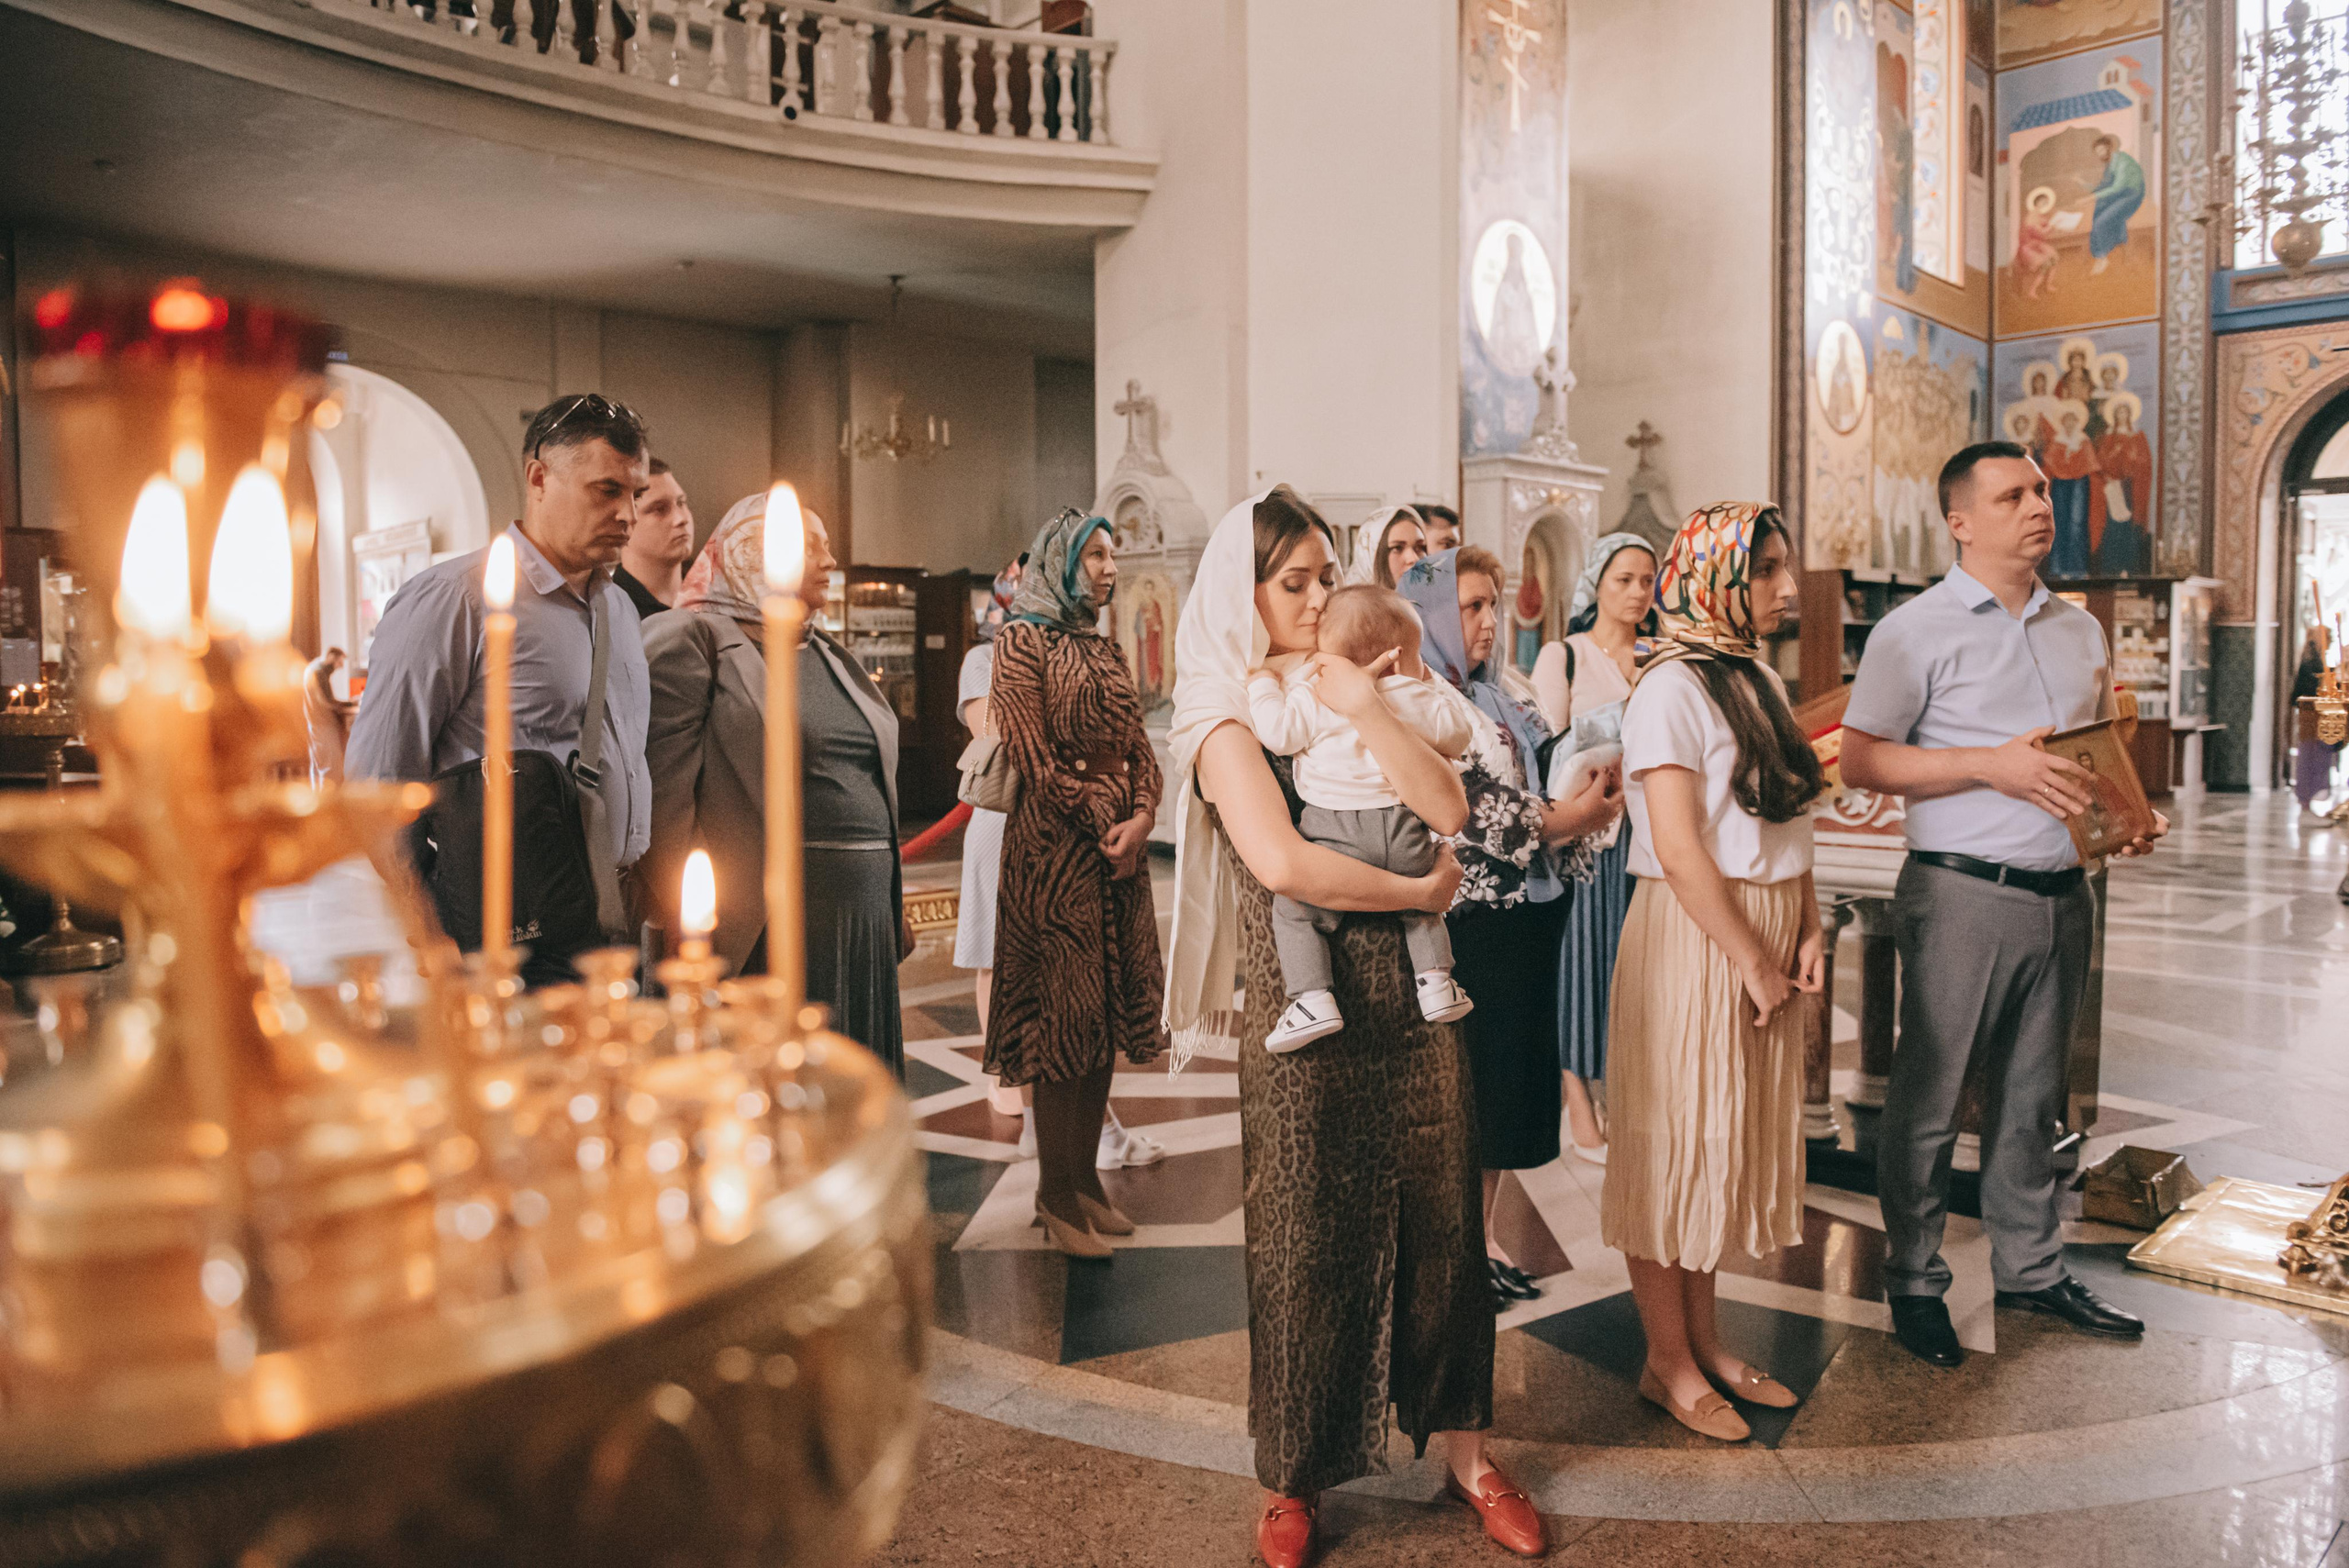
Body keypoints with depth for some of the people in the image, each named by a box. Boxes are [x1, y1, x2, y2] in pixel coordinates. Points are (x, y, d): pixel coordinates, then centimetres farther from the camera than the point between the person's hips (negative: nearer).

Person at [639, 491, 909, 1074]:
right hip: (766, 919, -7)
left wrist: (893, 910, 16)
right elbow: (664, 789, -11)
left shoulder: (827, 653, 20)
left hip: (863, 914, 7)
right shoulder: (693, 639, -3)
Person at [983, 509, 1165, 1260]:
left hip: (1120, 844, 7)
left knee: (1108, 1014, 8)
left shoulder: (1106, 649, 17)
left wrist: (1142, 818, -6)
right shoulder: (1023, 641, -4)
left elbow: (1139, 748, 12)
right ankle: (1055, 1195, 6)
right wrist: (1101, 826, -11)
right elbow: (1035, 758, -12)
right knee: (1064, 1013, -4)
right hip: (1055, 846, -7)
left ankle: (1086, 1177, 18)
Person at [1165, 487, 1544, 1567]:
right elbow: (1281, 862, -21)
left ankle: (1463, 1450, 29)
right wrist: (1418, 892, -11)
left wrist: (1368, 711, -11)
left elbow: (1450, 810, -3)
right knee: (1308, 1239, 7)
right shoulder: (1227, 717, -5)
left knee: (1440, 1221, 11)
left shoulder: (1354, 691, 10)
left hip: (1410, 993, 5)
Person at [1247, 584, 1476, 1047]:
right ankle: (1436, 983, 18)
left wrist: (1263, 683, 5)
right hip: (1404, 833, 4)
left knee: (1293, 909, 5)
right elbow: (1457, 735, 18)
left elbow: (1279, 734, -9)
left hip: (1335, 834, -4)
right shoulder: (1416, 698, 7)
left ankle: (1313, 999, -8)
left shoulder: (1310, 695, -2)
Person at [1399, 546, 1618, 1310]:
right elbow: (1455, 814, -20)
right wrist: (1563, 820, -17)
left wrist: (1589, 790, -6)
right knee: (1461, 1083, 1)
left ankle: (1484, 1235, 27)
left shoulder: (1501, 699, 16)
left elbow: (1549, 774, 16)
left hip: (1527, 915, 8)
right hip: (1468, 924, -8)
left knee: (1511, 1078, 14)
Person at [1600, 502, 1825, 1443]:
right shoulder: (1672, 688, -15)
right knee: (1676, 1141, 2)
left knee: (1729, 1142, 16)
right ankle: (1668, 1363, 17)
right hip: (1691, 941, -9)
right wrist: (1752, 964, -16)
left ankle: (1706, 1341, 30)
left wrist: (1806, 932, 2)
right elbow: (1680, 850, -19)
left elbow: (1786, 823, 14)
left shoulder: (1759, 679, 13)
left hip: (1766, 937, 9)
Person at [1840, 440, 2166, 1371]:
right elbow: (1860, 762, -11)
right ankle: (1914, 1283, 16)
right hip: (1963, 893, -6)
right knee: (1929, 1098, 2)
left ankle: (2031, 1268, 30)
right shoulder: (1916, 631, -6)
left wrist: (2133, 815, 4)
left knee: (2032, 1094, 16)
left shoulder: (2080, 630, 15)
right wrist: (1992, 764, -18)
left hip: (2062, 893, 6)